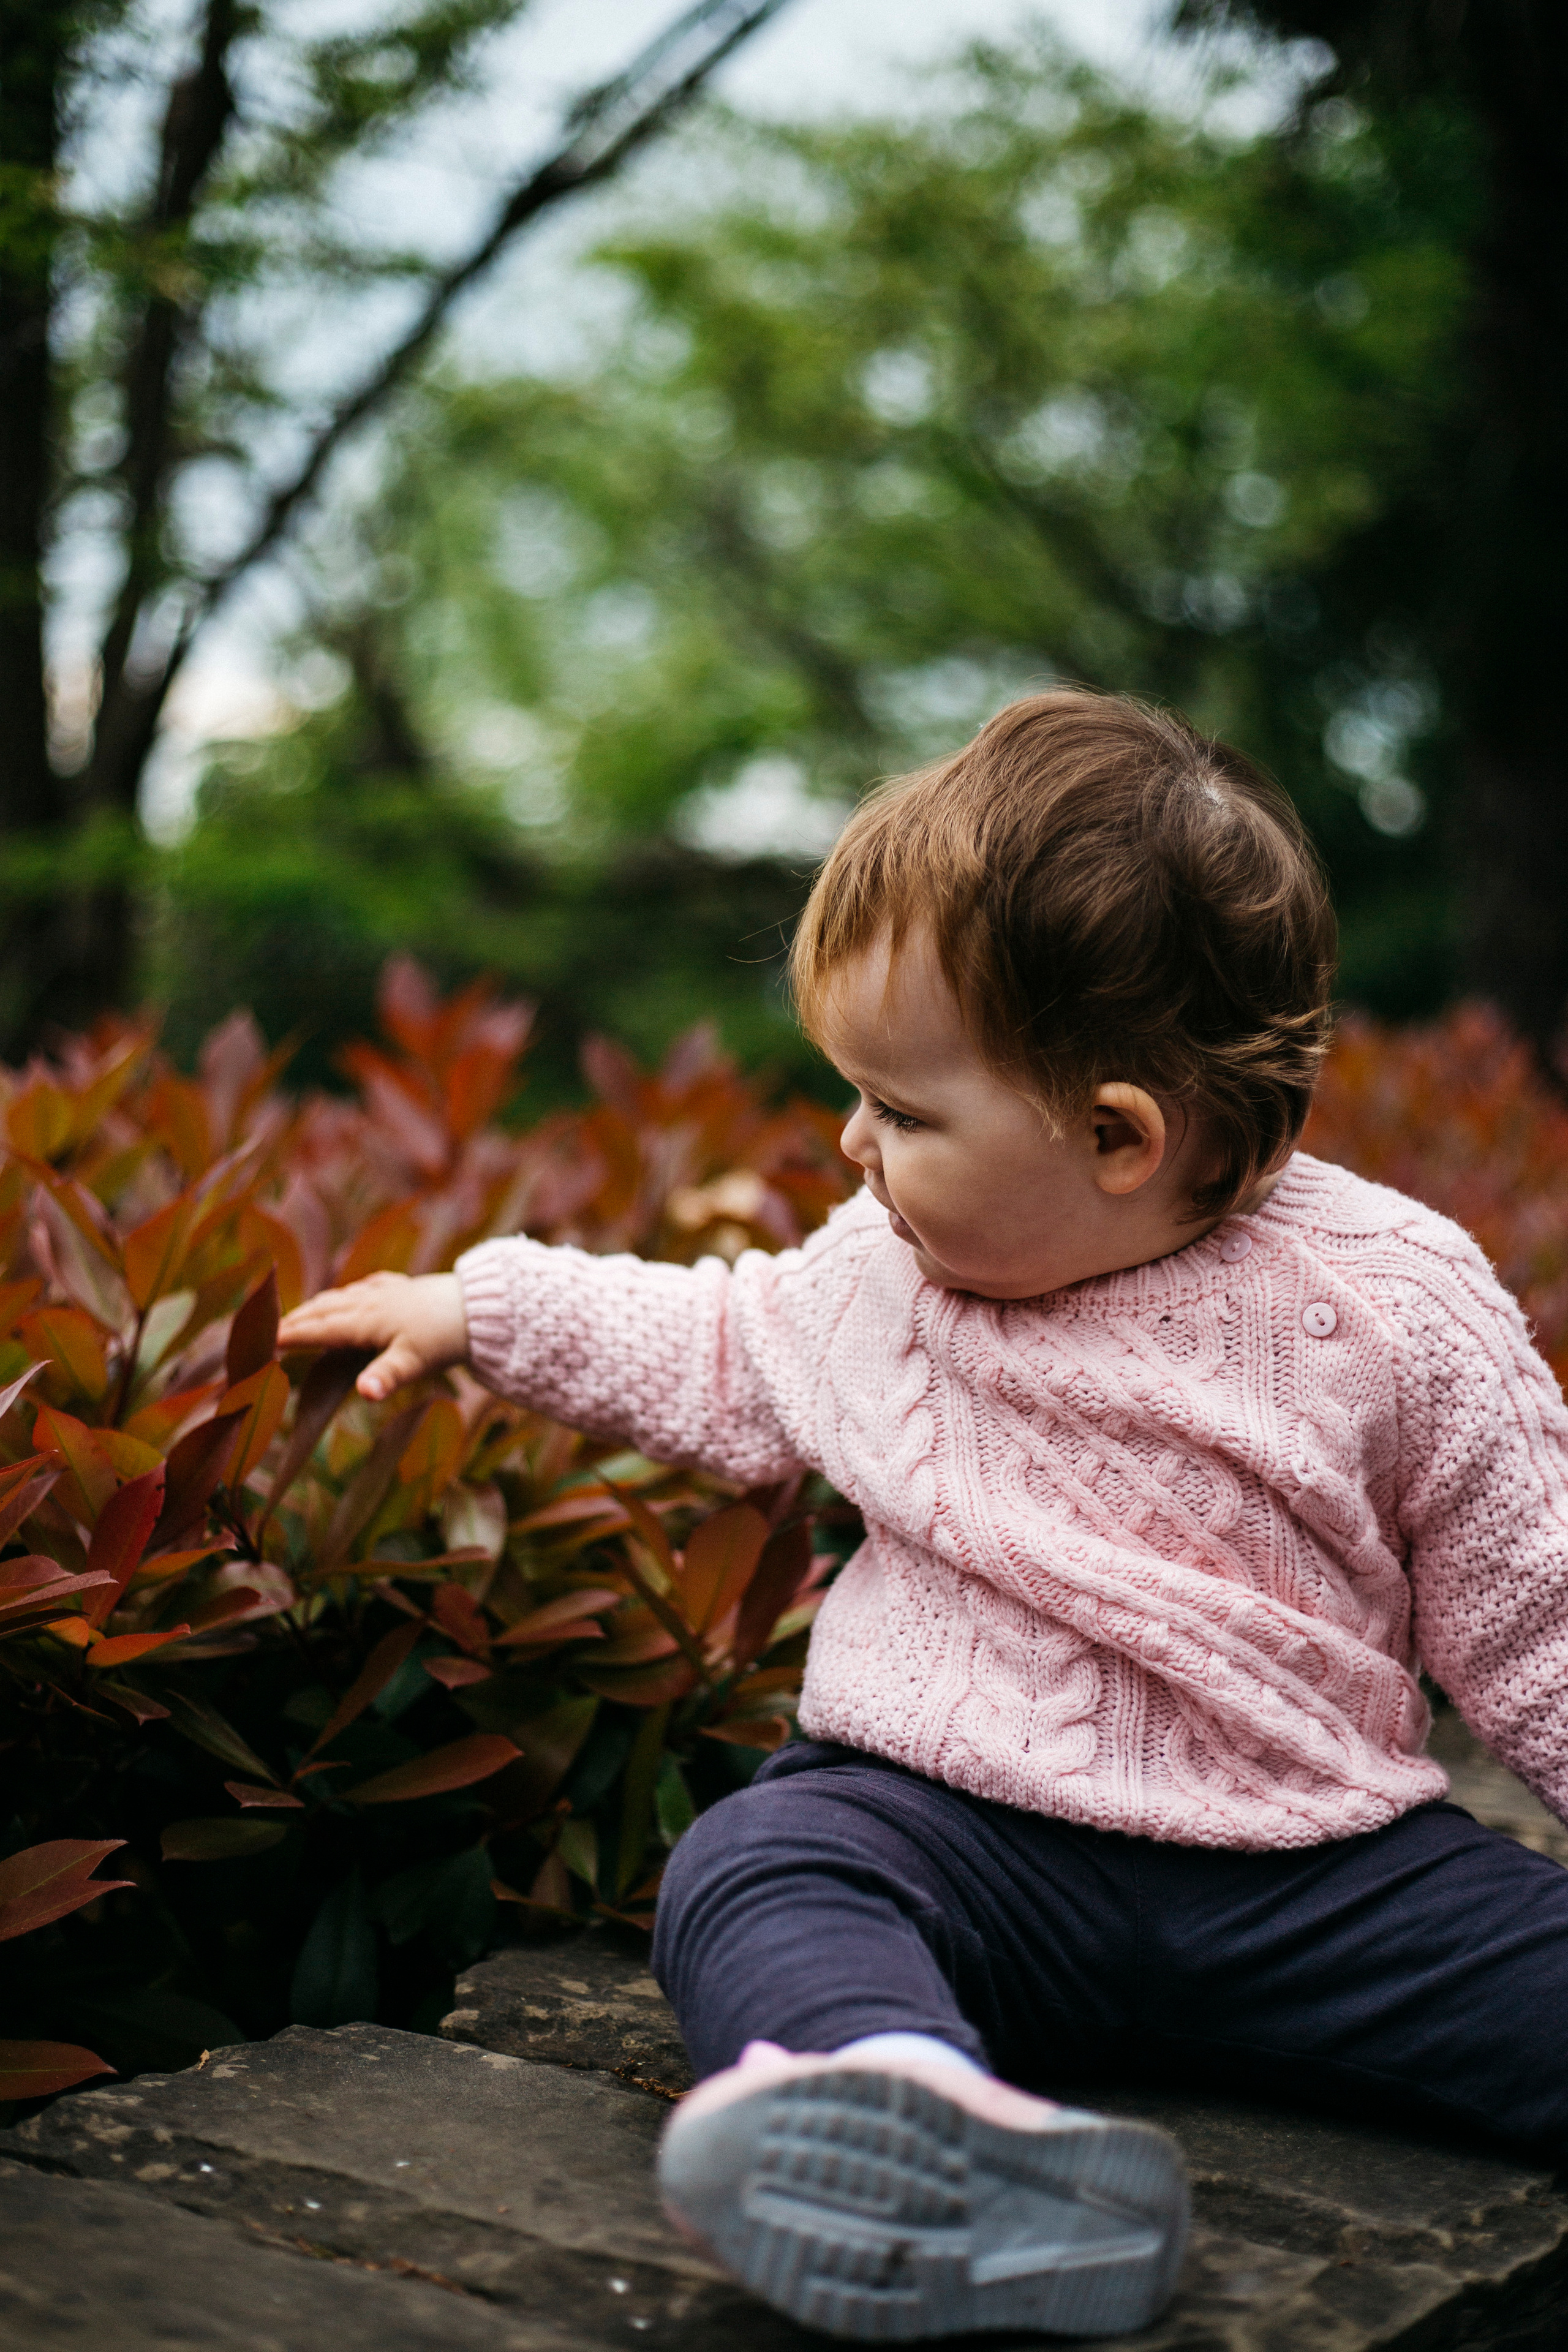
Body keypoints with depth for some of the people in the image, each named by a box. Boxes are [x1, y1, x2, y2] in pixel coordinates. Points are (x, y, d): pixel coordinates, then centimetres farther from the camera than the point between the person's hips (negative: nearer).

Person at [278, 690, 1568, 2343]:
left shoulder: (1392, 1303, -8)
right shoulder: (885, 1273, 4)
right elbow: (716, 1358, 24)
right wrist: (485, 1308, 27)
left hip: (1306, 1864, 0)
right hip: (958, 1819, 1)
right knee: (748, 1869, -31)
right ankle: (930, 2110, -58)